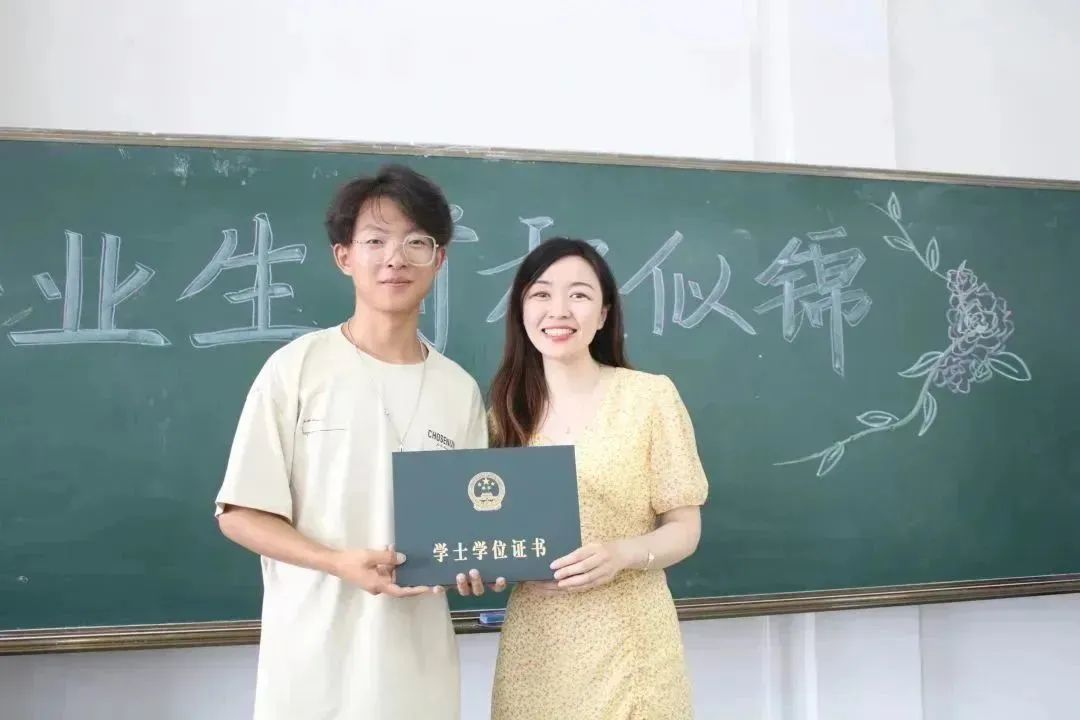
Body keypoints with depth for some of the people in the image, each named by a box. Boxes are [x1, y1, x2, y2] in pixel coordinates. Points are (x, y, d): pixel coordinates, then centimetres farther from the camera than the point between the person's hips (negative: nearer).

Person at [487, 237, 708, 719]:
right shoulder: (506, 409, 5)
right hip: (533, 641, 3)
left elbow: (684, 528, -4)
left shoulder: (650, 395, -7)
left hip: (626, 640, -3)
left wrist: (624, 553, -21)